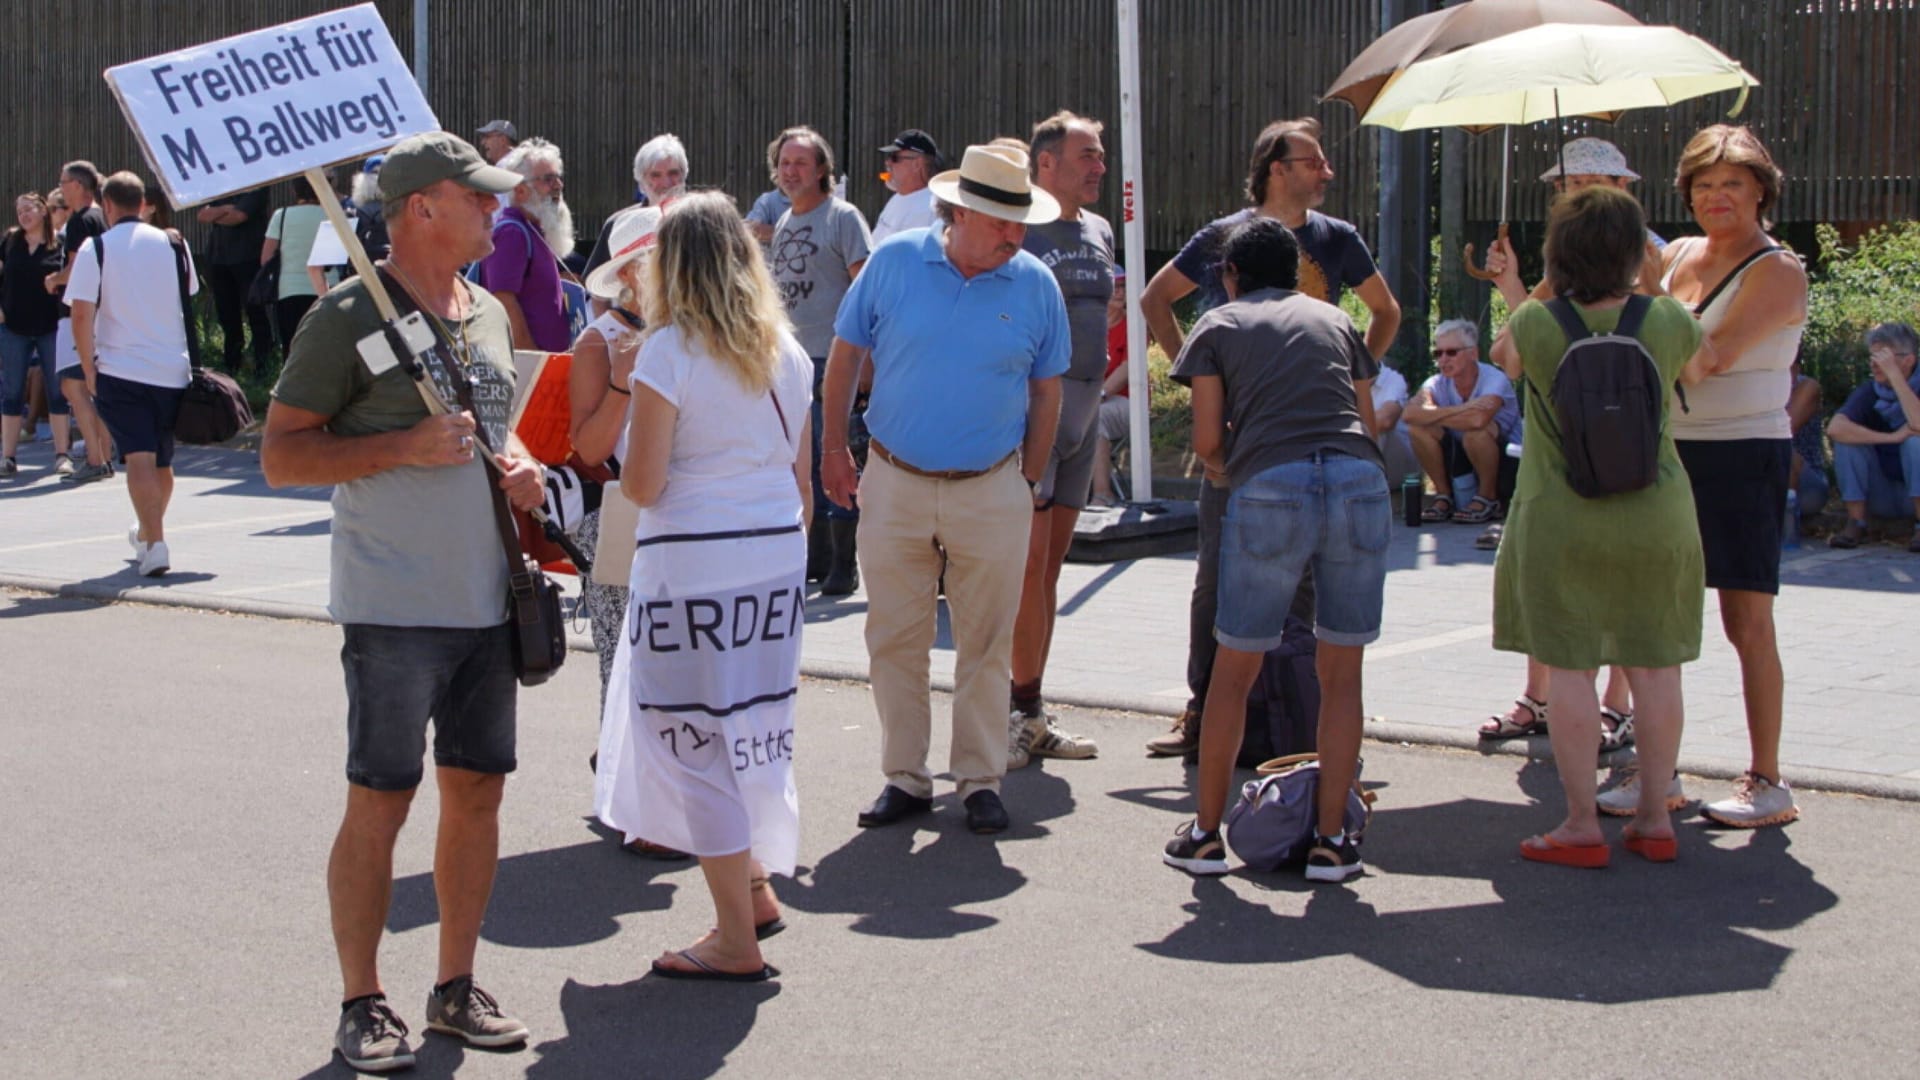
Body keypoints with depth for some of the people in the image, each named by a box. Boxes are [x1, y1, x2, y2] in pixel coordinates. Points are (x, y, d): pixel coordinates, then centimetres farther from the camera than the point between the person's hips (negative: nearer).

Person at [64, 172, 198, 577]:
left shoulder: (95, 248, -4)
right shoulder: (173, 244, 6)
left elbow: (81, 315, -9)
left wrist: (88, 368, -3)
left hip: (119, 369, -4)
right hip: (172, 367, 4)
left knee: (139, 458, -8)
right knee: (162, 460, 18)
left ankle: (155, 544, -21)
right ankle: (147, 532, 37)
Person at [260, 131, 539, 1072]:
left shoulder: (488, 314, 14)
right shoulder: (349, 316, -8)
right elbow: (280, 455, -9)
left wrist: (519, 466, 5)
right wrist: (404, 446, -18)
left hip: (487, 600, 7)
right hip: (394, 605, -7)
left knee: (477, 790, 10)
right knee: (379, 802, -1)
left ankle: (455, 986, 23)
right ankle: (361, 1005, 10)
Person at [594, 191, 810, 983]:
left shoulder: (669, 352, -10)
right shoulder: (787, 353, 8)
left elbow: (641, 486, -11)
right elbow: (802, 477, 12)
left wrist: (631, 456, 10)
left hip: (693, 562, -6)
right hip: (778, 559, 6)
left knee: (698, 741, 2)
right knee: (752, 730, 20)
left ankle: (737, 941, 6)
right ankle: (755, 889, 30)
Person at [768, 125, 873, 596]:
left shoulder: (843, 217, -7)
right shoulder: (784, 223, 16)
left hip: (832, 358, -8)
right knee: (807, 462, 12)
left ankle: (844, 565, 1)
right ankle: (817, 556, 21)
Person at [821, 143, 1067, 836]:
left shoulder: (1036, 285, -2)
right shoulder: (896, 261, -4)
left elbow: (1046, 392, 7)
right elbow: (845, 355, 5)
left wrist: (1028, 484, 7)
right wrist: (834, 449, 3)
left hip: (991, 493, 0)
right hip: (894, 485, 0)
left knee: (986, 646, 6)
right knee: (895, 640, 7)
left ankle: (981, 781, 18)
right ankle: (905, 779, 19)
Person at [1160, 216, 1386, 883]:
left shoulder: (1219, 325, 18)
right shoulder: (1333, 319, 26)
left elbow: (1207, 442, 10)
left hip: (1270, 488, -2)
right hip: (1359, 481, 2)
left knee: (1234, 671, 8)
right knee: (1341, 673, 9)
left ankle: (1206, 833, 16)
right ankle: (1332, 839, 10)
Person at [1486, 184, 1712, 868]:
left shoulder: (1536, 322, -11)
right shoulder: (1667, 320, -5)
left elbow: (1512, 360, 12)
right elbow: (1698, 370, 16)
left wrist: (1516, 297, 26)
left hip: (1562, 520, -2)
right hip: (1658, 517, 3)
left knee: (1568, 666, 2)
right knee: (1655, 665, 9)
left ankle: (1581, 827, 2)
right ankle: (1655, 819, 16)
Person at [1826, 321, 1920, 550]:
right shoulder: (1868, 392, -4)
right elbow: (1834, 428, -23)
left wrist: (1894, 375, -29)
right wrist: (1892, 437, -28)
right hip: (1881, 499, 2)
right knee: (1848, 438, -18)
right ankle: (1856, 523, -16)